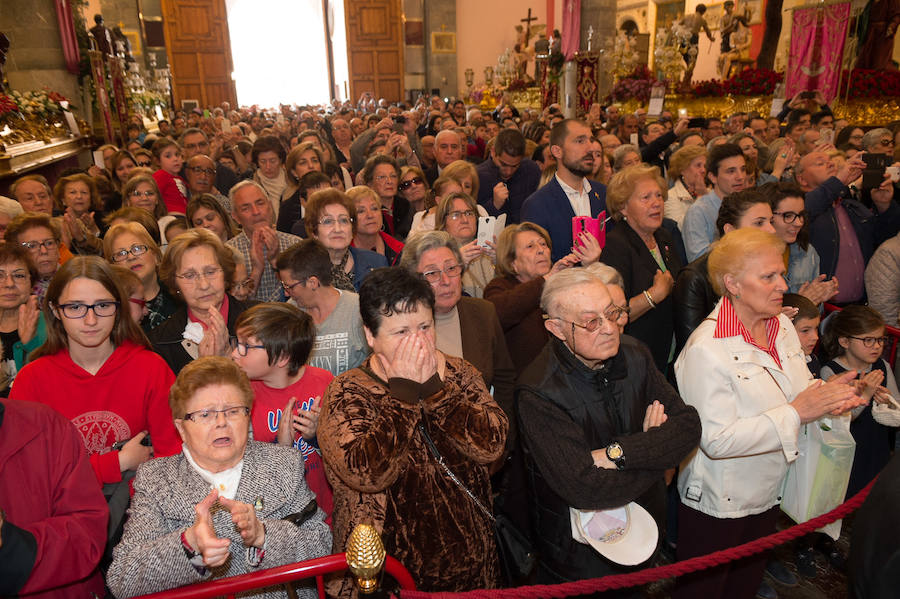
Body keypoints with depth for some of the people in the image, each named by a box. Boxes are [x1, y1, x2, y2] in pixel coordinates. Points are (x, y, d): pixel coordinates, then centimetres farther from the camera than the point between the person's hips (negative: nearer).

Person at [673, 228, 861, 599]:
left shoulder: (783, 326, -1)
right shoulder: (706, 349, -26)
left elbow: (797, 391, 10)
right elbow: (717, 440, -29)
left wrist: (826, 394, -13)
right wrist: (797, 412, -29)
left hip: (766, 495, 7)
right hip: (716, 503, -7)